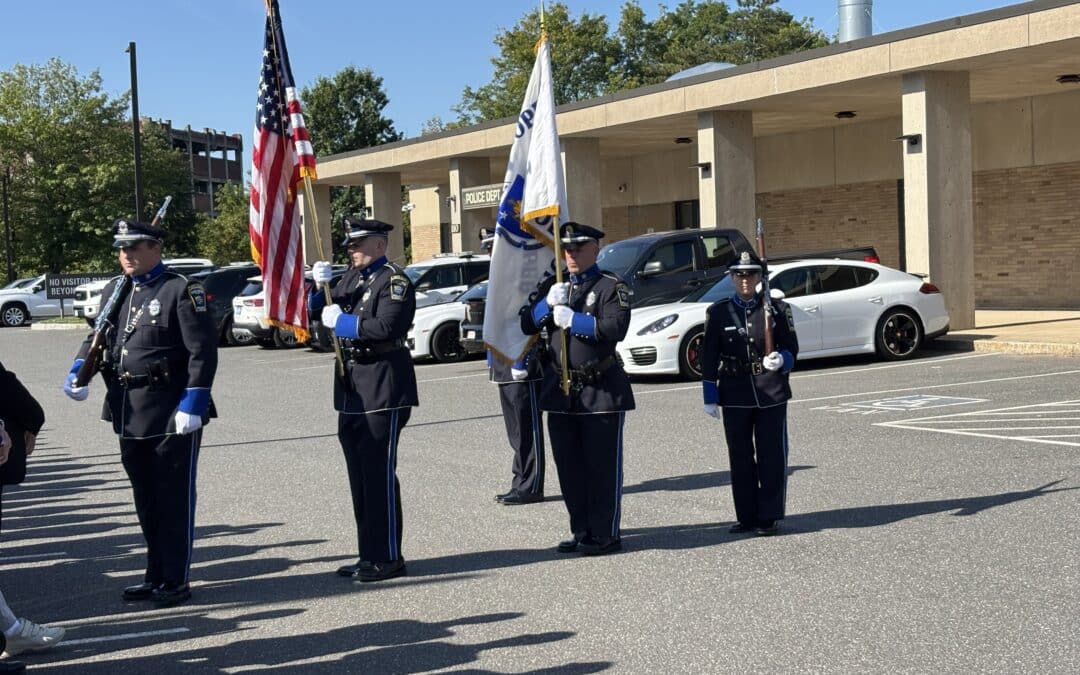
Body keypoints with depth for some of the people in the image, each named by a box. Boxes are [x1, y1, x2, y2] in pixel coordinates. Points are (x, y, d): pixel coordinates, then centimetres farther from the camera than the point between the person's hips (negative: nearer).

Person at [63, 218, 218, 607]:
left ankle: (176, 581, 13)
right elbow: (96, 337, 21)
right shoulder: (115, 291, 12)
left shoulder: (181, 291, -10)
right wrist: (78, 372, 2)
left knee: (174, 499, 3)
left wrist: (193, 403, -18)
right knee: (146, 499, 16)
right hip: (129, 414, 7)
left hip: (172, 414, -7)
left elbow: (202, 351, -13)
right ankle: (156, 575, 28)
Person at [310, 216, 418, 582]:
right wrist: (321, 287, 0)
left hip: (382, 387, -8)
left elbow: (386, 327, -22)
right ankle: (370, 555, 20)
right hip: (352, 387, 8)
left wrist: (342, 322, -13)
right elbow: (321, 311, 18)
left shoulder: (394, 281, -8)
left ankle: (388, 557, 2)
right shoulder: (352, 278, 16)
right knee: (359, 473, 11)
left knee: (379, 472, -5)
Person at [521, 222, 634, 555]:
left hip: (601, 390, -6)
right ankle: (582, 532, 19)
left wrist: (573, 319, -17)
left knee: (603, 464, -1)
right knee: (569, 465, 10)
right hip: (560, 390, 6)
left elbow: (615, 328, -18)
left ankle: (606, 534, 7)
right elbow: (526, 324, 7)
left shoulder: (611, 286, -3)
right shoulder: (552, 285, 14)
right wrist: (548, 303, -9)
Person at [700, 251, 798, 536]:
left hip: (771, 393, -1)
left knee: (772, 456, 0)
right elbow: (709, 357, 4)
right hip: (735, 395, 1)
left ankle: (769, 517, 9)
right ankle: (747, 517, 16)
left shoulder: (777, 308, 3)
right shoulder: (718, 312, 3)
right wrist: (710, 397, 0)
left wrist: (781, 360, -17)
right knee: (740, 459, 7)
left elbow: (792, 347, 6)